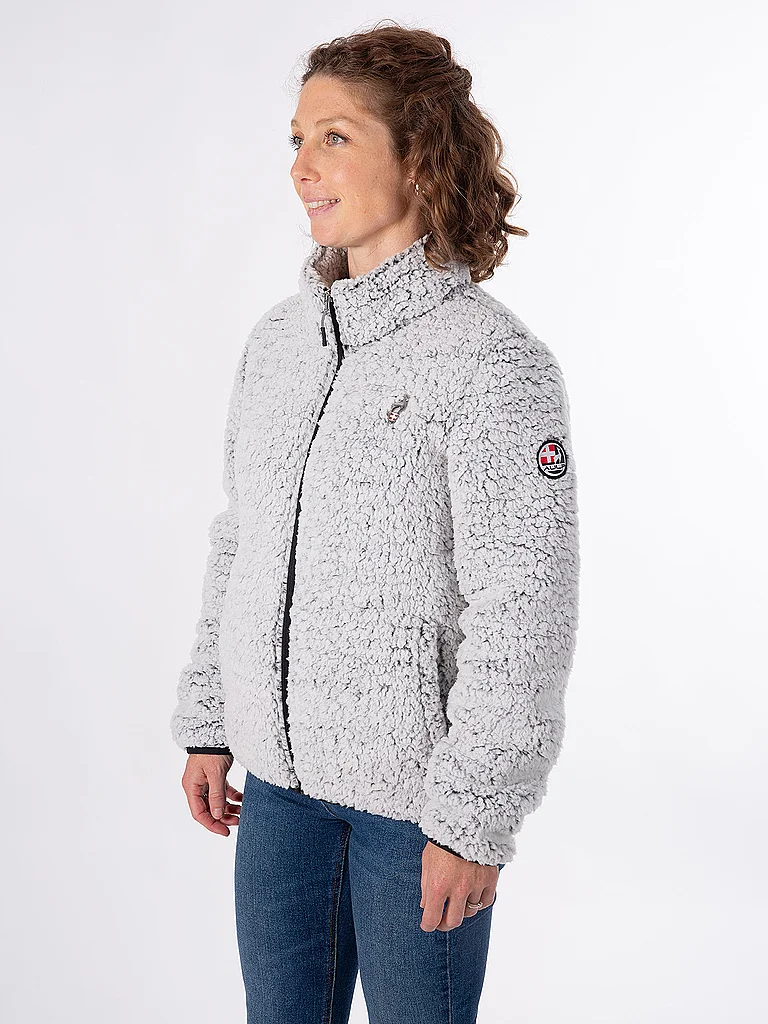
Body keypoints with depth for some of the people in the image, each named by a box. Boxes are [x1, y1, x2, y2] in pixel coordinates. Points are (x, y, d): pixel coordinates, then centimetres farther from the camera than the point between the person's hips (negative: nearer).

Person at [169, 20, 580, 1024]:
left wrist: (474, 817, -16)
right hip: (278, 777, 6)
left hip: (413, 795, -6)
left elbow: (525, 618, -17)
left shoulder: (493, 362, -15)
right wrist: (208, 723, 13)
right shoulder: (277, 339, 5)